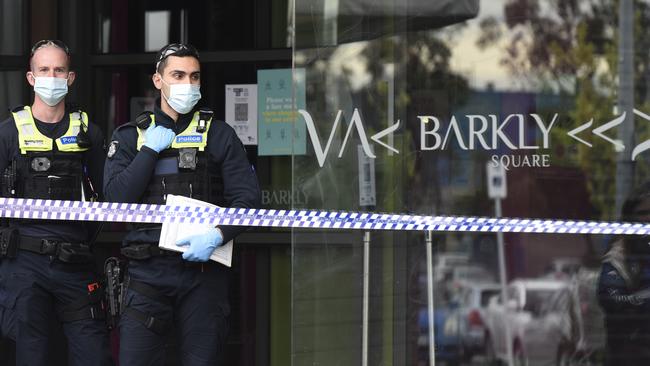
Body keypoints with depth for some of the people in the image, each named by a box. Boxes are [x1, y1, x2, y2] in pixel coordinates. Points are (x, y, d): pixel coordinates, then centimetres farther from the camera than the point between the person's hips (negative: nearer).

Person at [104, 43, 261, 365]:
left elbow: (247, 198, 1)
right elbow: (117, 198, -3)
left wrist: (217, 236, -15)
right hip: (148, 269, 0)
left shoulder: (219, 135, 9)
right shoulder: (130, 136, 11)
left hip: (203, 268, 0)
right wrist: (151, 150, -4)